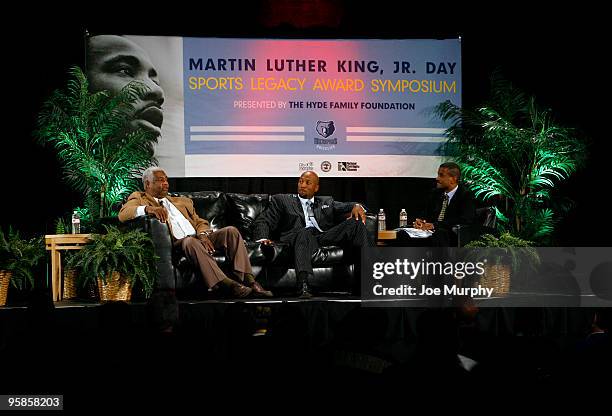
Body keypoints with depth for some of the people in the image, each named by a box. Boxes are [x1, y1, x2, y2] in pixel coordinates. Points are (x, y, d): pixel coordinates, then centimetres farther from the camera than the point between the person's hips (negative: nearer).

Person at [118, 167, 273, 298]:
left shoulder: (183, 201, 31)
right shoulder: (139, 198, 14)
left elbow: (200, 222, 21)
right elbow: (123, 214, -6)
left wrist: (203, 234, -4)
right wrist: (147, 208, -24)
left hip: (199, 238, 6)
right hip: (177, 243, -6)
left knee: (231, 231, -15)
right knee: (191, 242, -38)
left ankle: (246, 278, -25)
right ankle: (225, 284, -47)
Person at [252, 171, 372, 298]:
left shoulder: (327, 202, 32)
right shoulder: (282, 200, 24)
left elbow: (344, 207, 17)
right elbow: (262, 221, 14)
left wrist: (356, 206, -8)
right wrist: (263, 238, -8)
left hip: (325, 236, 3)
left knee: (356, 222, -19)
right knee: (304, 233, -41)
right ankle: (303, 287, -61)